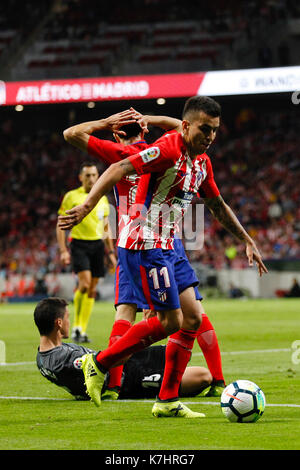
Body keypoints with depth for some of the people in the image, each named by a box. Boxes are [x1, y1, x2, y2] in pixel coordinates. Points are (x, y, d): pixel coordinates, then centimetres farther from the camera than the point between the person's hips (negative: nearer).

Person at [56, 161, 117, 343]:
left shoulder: (103, 199, 12)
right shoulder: (71, 197, -1)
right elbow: (61, 226, 0)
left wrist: (111, 252, 15)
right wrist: (63, 251, -9)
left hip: (97, 245, 4)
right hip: (79, 244, -4)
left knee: (92, 289, 3)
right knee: (85, 282, -21)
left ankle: (82, 330, 10)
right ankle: (76, 326, -9)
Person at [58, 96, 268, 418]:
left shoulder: (202, 162, 13)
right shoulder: (169, 149, -16)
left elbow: (218, 206, 28)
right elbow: (119, 169, -25)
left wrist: (247, 242, 29)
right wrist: (86, 206, -36)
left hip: (165, 247, 10)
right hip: (144, 244, -10)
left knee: (192, 318, 6)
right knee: (170, 321, -10)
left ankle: (167, 401, 10)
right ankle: (99, 363, 2)